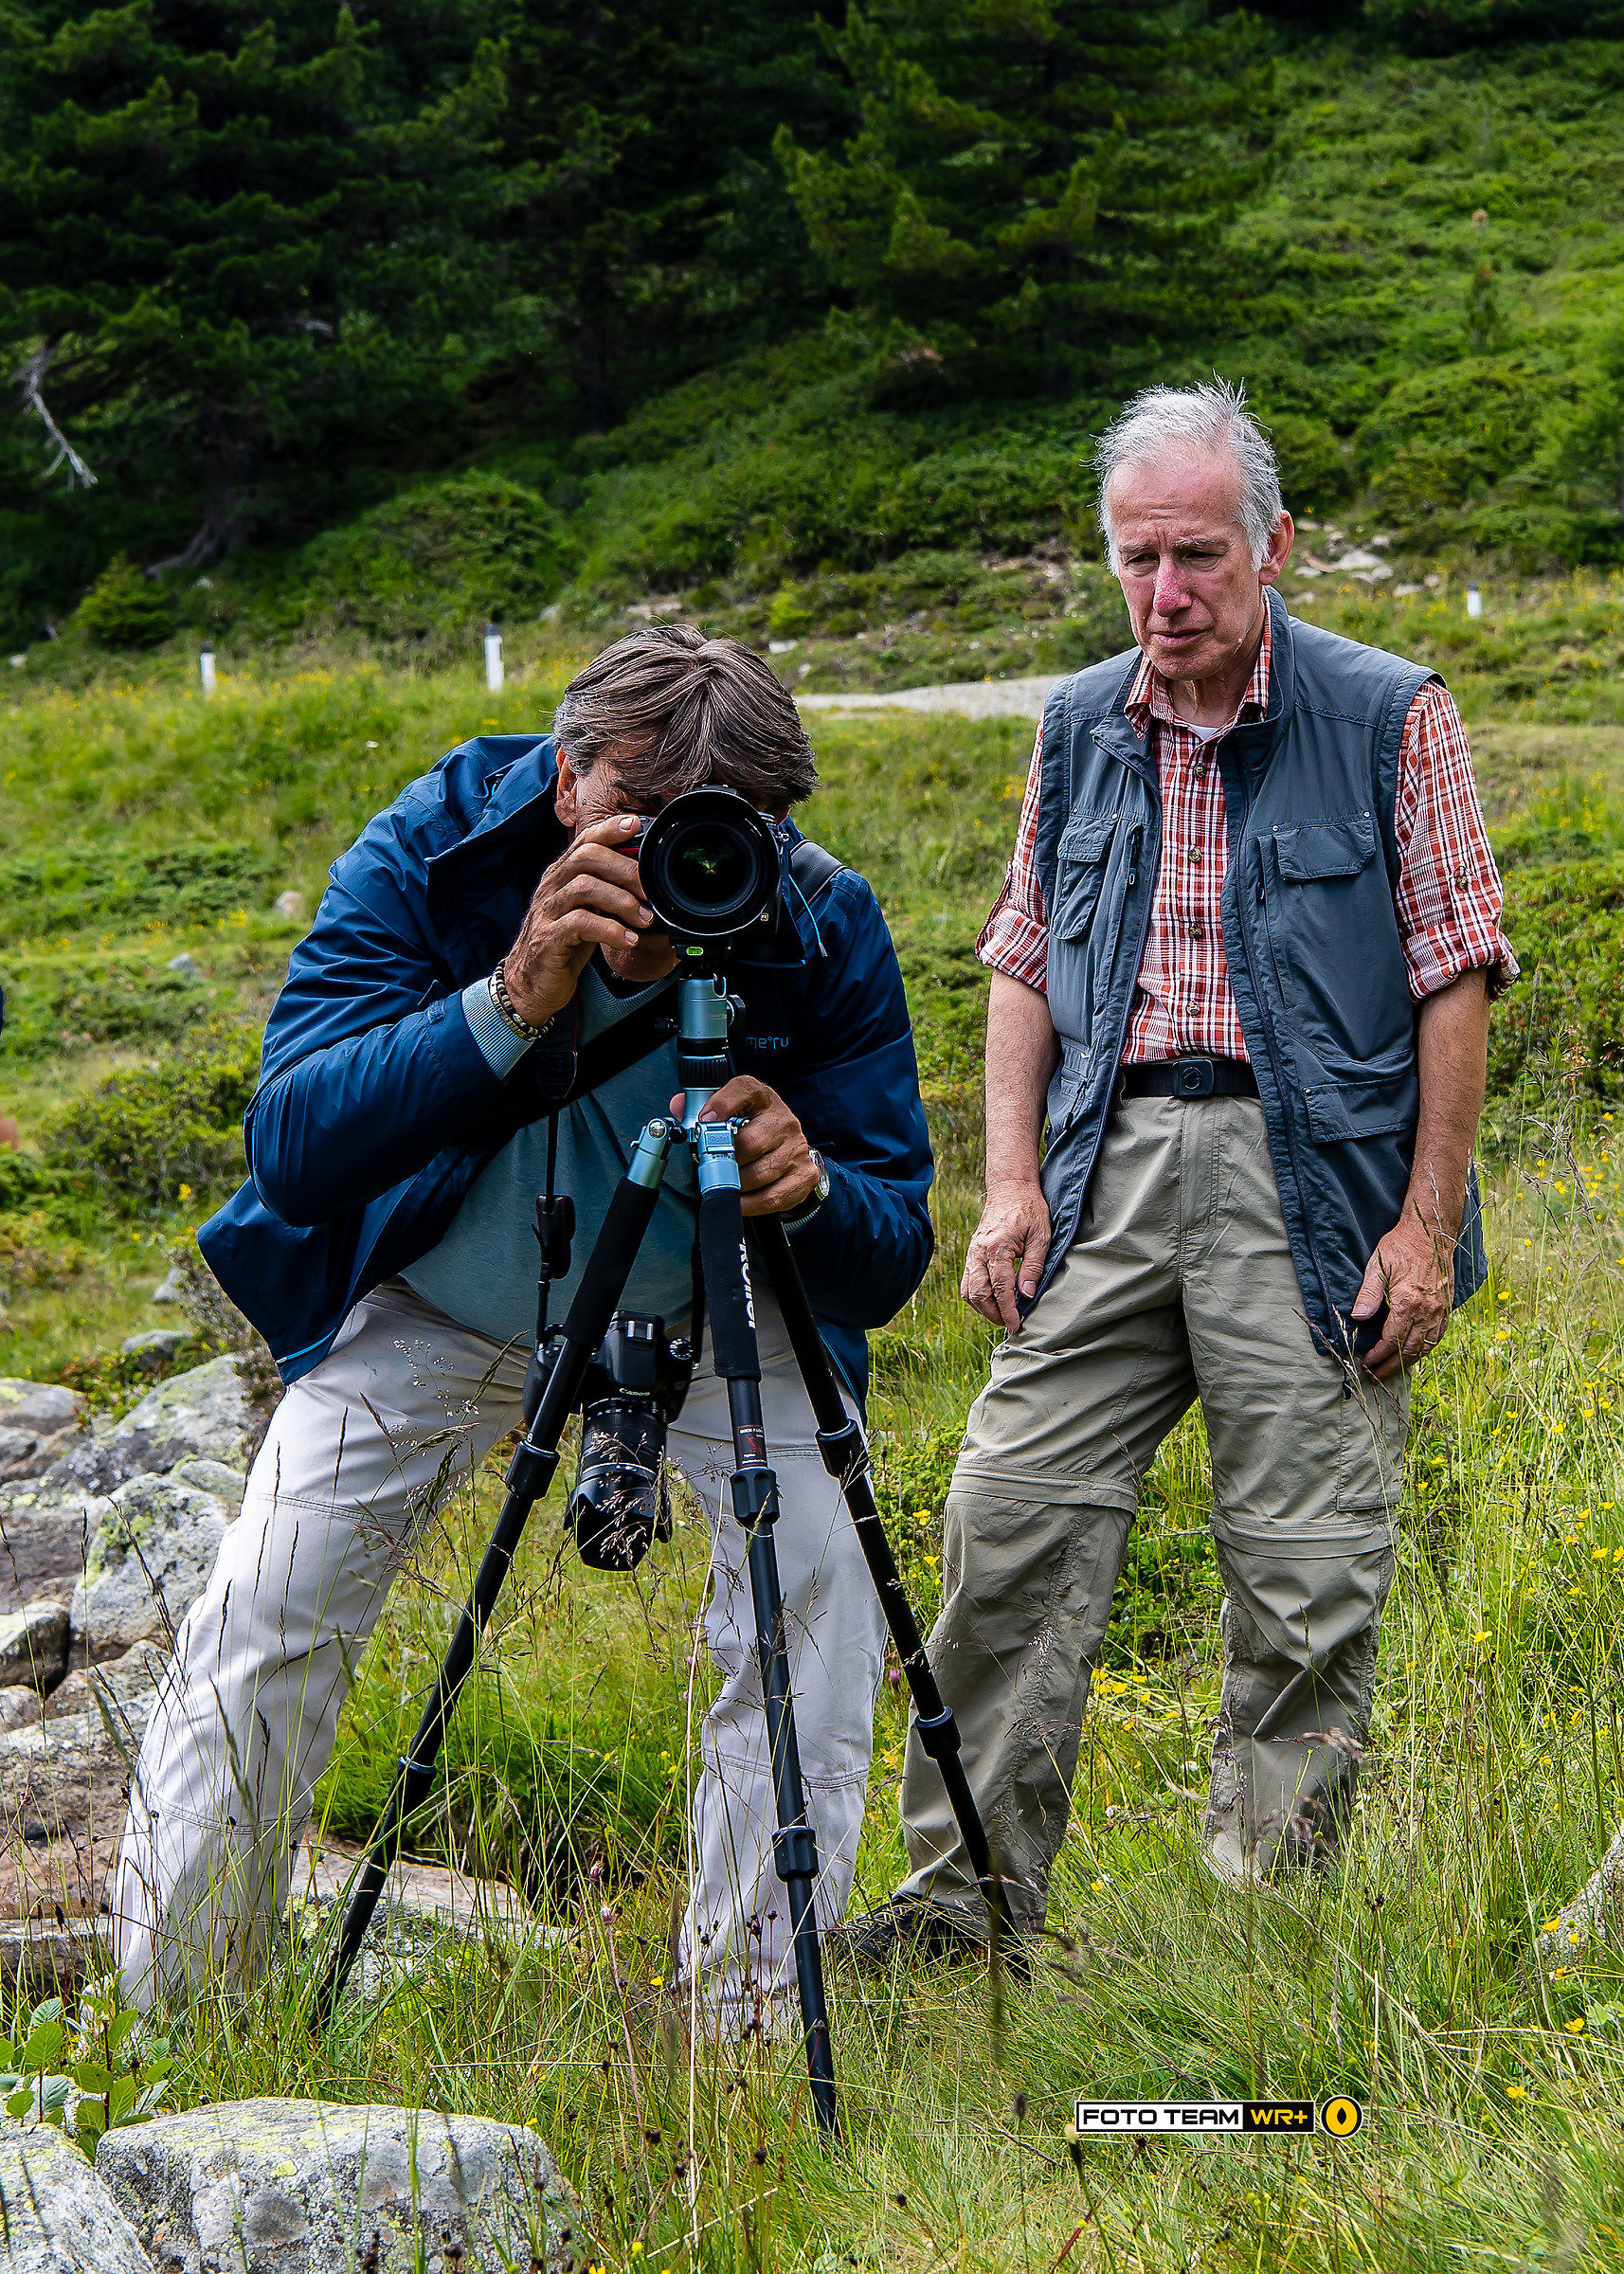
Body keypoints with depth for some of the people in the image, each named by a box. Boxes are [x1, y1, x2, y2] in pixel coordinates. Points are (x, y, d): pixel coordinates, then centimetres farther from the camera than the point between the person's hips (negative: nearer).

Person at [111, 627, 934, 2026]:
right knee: (263, 1612, -7)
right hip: (432, 1304, 0)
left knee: (819, 1590, -19)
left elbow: (890, 1263, -21)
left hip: (713, 1312, 0)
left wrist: (807, 1191, -45)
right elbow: (290, 1155, -37)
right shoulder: (425, 855, -27)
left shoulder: (824, 929, -24)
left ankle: (751, 2016, -2)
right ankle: (171, 2013, 13)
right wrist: (512, 1002, -49)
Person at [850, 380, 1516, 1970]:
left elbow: (1454, 977, -2)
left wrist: (1429, 1222, -7)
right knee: (1009, 1522, -2)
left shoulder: (1389, 718, -1)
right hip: (1113, 1166, 4)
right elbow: (1024, 962, 16)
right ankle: (965, 1899, 7)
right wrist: (1011, 1178, 4)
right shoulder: (1077, 727, 12)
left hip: (1311, 1181, -3)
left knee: (1306, 1571, 0)